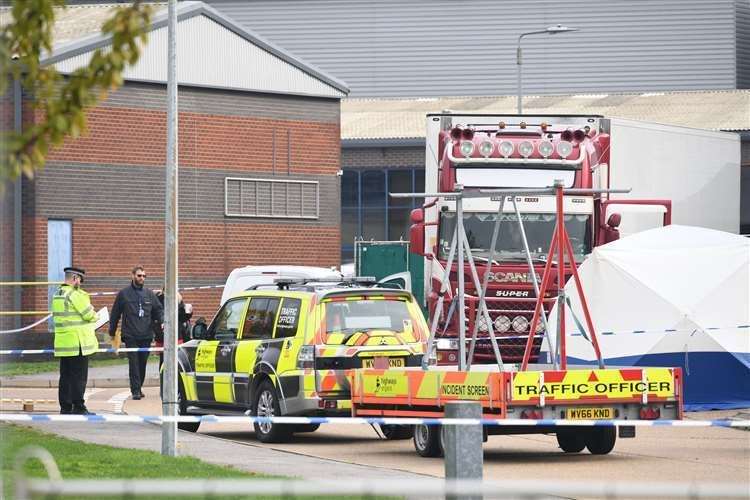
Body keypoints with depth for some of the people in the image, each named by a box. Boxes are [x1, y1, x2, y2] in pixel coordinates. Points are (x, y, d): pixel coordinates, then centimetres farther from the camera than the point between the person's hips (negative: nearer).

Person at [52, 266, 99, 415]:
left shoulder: (57, 295, 13)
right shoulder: (76, 295, -14)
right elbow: (89, 315, -15)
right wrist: (94, 315, 9)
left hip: (62, 343, 8)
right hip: (77, 342, -8)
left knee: (65, 376, 11)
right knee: (79, 376, -4)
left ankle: (65, 407, 13)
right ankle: (79, 408, -4)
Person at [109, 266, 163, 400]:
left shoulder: (149, 294, 10)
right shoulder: (123, 294, 3)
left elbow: (159, 310, 13)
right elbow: (115, 314, 9)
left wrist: (163, 321, -7)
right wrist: (112, 332, 10)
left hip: (146, 335, 3)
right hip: (130, 336, -3)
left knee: (143, 363, 7)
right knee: (134, 363, -8)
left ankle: (138, 387, 21)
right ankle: (135, 390, -8)